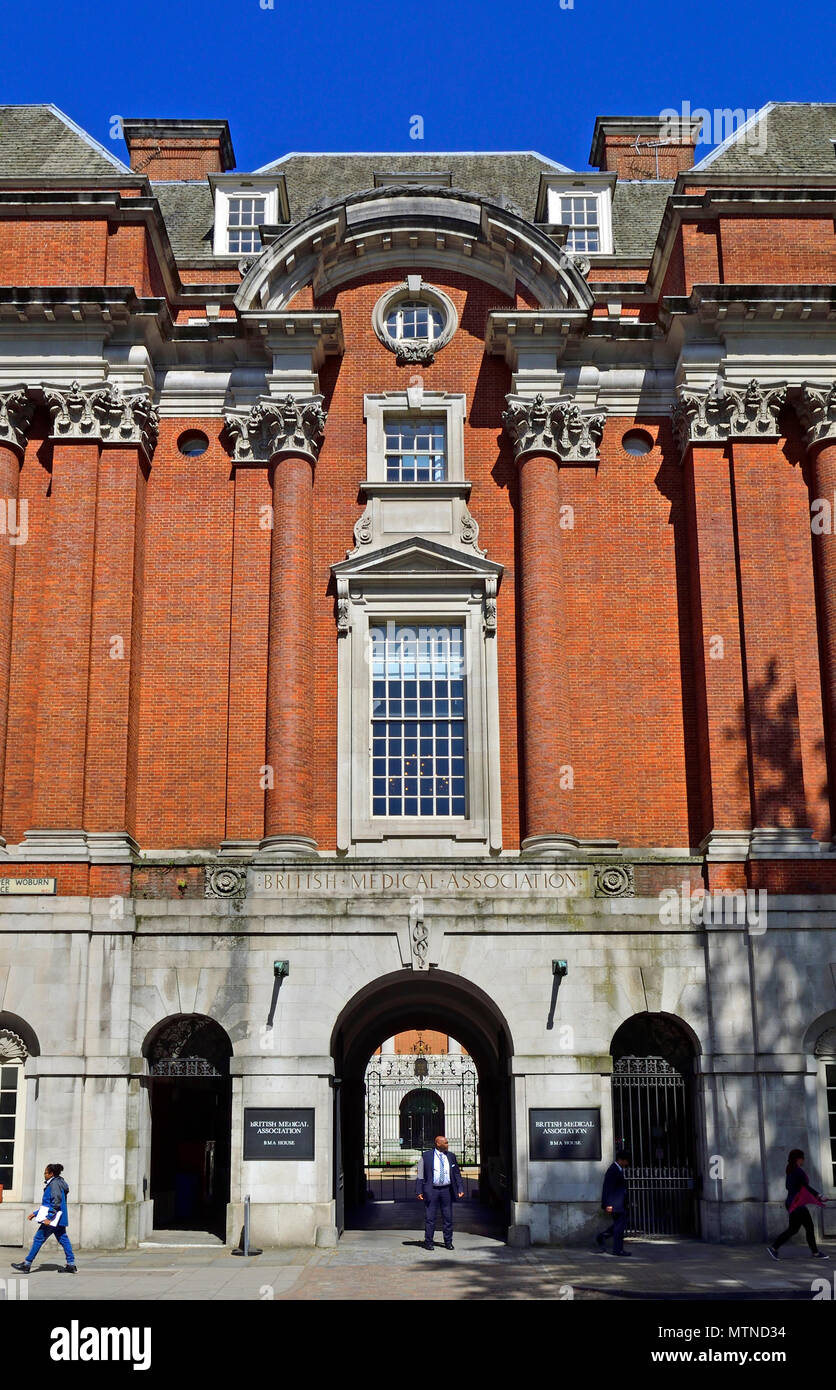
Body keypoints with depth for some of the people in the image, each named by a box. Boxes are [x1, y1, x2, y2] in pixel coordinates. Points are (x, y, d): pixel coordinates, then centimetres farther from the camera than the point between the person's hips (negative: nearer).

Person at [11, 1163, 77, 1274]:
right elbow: (47, 1204, 26)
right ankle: (71, 1265, 5)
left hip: (54, 1219, -10)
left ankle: (27, 1264, 1)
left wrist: (49, 1217, -24)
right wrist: (35, 1213, 25)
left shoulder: (54, 1184, -12)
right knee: (63, 1240, 7)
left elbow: (57, 1202, -22)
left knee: (38, 1238, -3)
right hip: (60, 1219, 10)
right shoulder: (52, 1184, 20)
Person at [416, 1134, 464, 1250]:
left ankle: (448, 1242, 16)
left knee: (448, 1217, 6)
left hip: (447, 1190, 3)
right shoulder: (426, 1156, -2)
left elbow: (457, 1174, 11)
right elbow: (421, 1175, 0)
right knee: (430, 1217, 0)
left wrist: (460, 1188, 1)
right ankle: (428, 1242, 9)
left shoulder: (451, 1156, 8)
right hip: (432, 1190, -3)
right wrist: (419, 1191, -5)